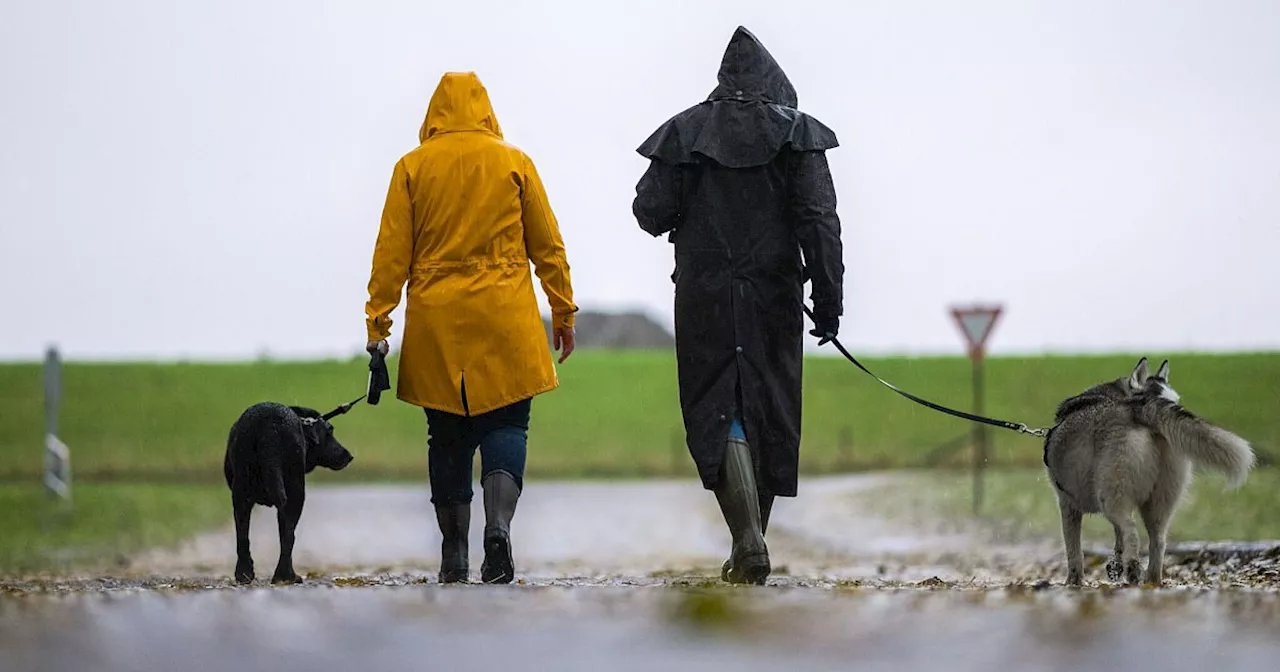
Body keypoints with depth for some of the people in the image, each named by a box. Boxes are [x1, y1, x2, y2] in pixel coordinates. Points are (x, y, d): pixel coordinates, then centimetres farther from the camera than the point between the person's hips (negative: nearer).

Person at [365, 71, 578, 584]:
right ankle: (498, 527, -22)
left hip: (436, 325, 1)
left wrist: (377, 320, 5)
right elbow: (547, 245, 6)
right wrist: (563, 311, 14)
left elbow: (391, 252, 1)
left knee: (448, 436, 8)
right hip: (505, 319, -1)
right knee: (504, 425, 2)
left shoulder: (412, 167, 3)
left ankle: (454, 557, 10)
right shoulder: (513, 162, 3)